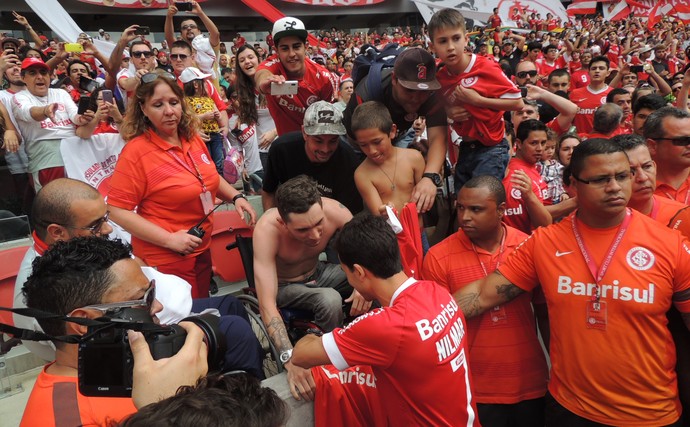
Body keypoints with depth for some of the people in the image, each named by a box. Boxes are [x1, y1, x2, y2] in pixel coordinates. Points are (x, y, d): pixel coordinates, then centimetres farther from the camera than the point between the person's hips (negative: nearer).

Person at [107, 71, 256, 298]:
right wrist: (170, 239, -23)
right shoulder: (136, 151, -17)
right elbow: (118, 211, -19)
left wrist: (236, 197, 3)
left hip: (202, 251, 7)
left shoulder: (193, 139, 3)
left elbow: (210, 177, 20)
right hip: (164, 259, -7)